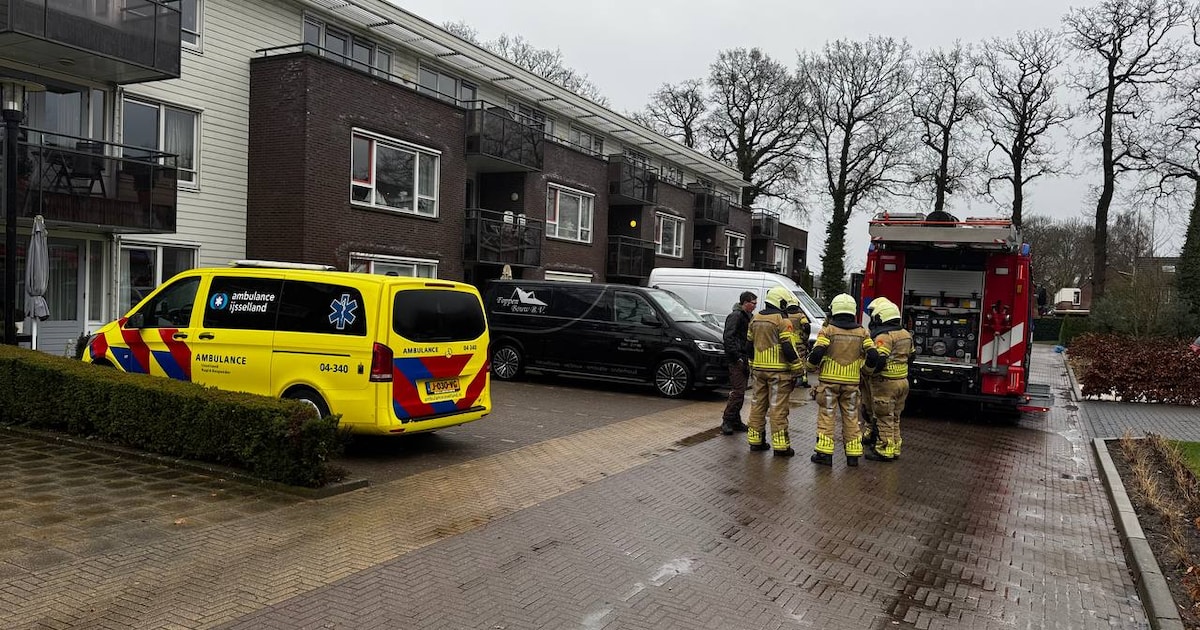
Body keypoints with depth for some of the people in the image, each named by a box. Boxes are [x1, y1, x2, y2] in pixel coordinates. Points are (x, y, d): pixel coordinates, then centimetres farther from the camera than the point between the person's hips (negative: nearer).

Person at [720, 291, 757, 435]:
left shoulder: (746, 317, 20)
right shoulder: (735, 316, -11)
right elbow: (728, 338, -20)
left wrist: (749, 357, 15)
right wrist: (737, 357, -21)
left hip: (744, 360, 10)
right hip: (737, 360, -10)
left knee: (740, 392, 11)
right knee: (738, 392, -12)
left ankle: (736, 421, 17)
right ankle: (727, 421, -7)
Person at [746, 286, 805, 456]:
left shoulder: (755, 319, 11)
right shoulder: (783, 321, -12)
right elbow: (788, 348, -16)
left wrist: (752, 367, 24)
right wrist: (797, 369, -8)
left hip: (759, 369, 7)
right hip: (778, 371, -6)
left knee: (758, 404, 14)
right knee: (778, 408, -3)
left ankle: (755, 440, 19)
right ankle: (780, 445, 1)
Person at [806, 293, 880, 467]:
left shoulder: (827, 330, -8)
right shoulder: (862, 332, 2)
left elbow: (817, 353, -16)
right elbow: (873, 357, -3)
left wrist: (811, 366, 4)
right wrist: (865, 370, 15)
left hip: (829, 381, -3)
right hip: (852, 382, 3)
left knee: (827, 416, 4)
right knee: (851, 417, 12)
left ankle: (824, 453, 3)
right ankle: (853, 455, 16)